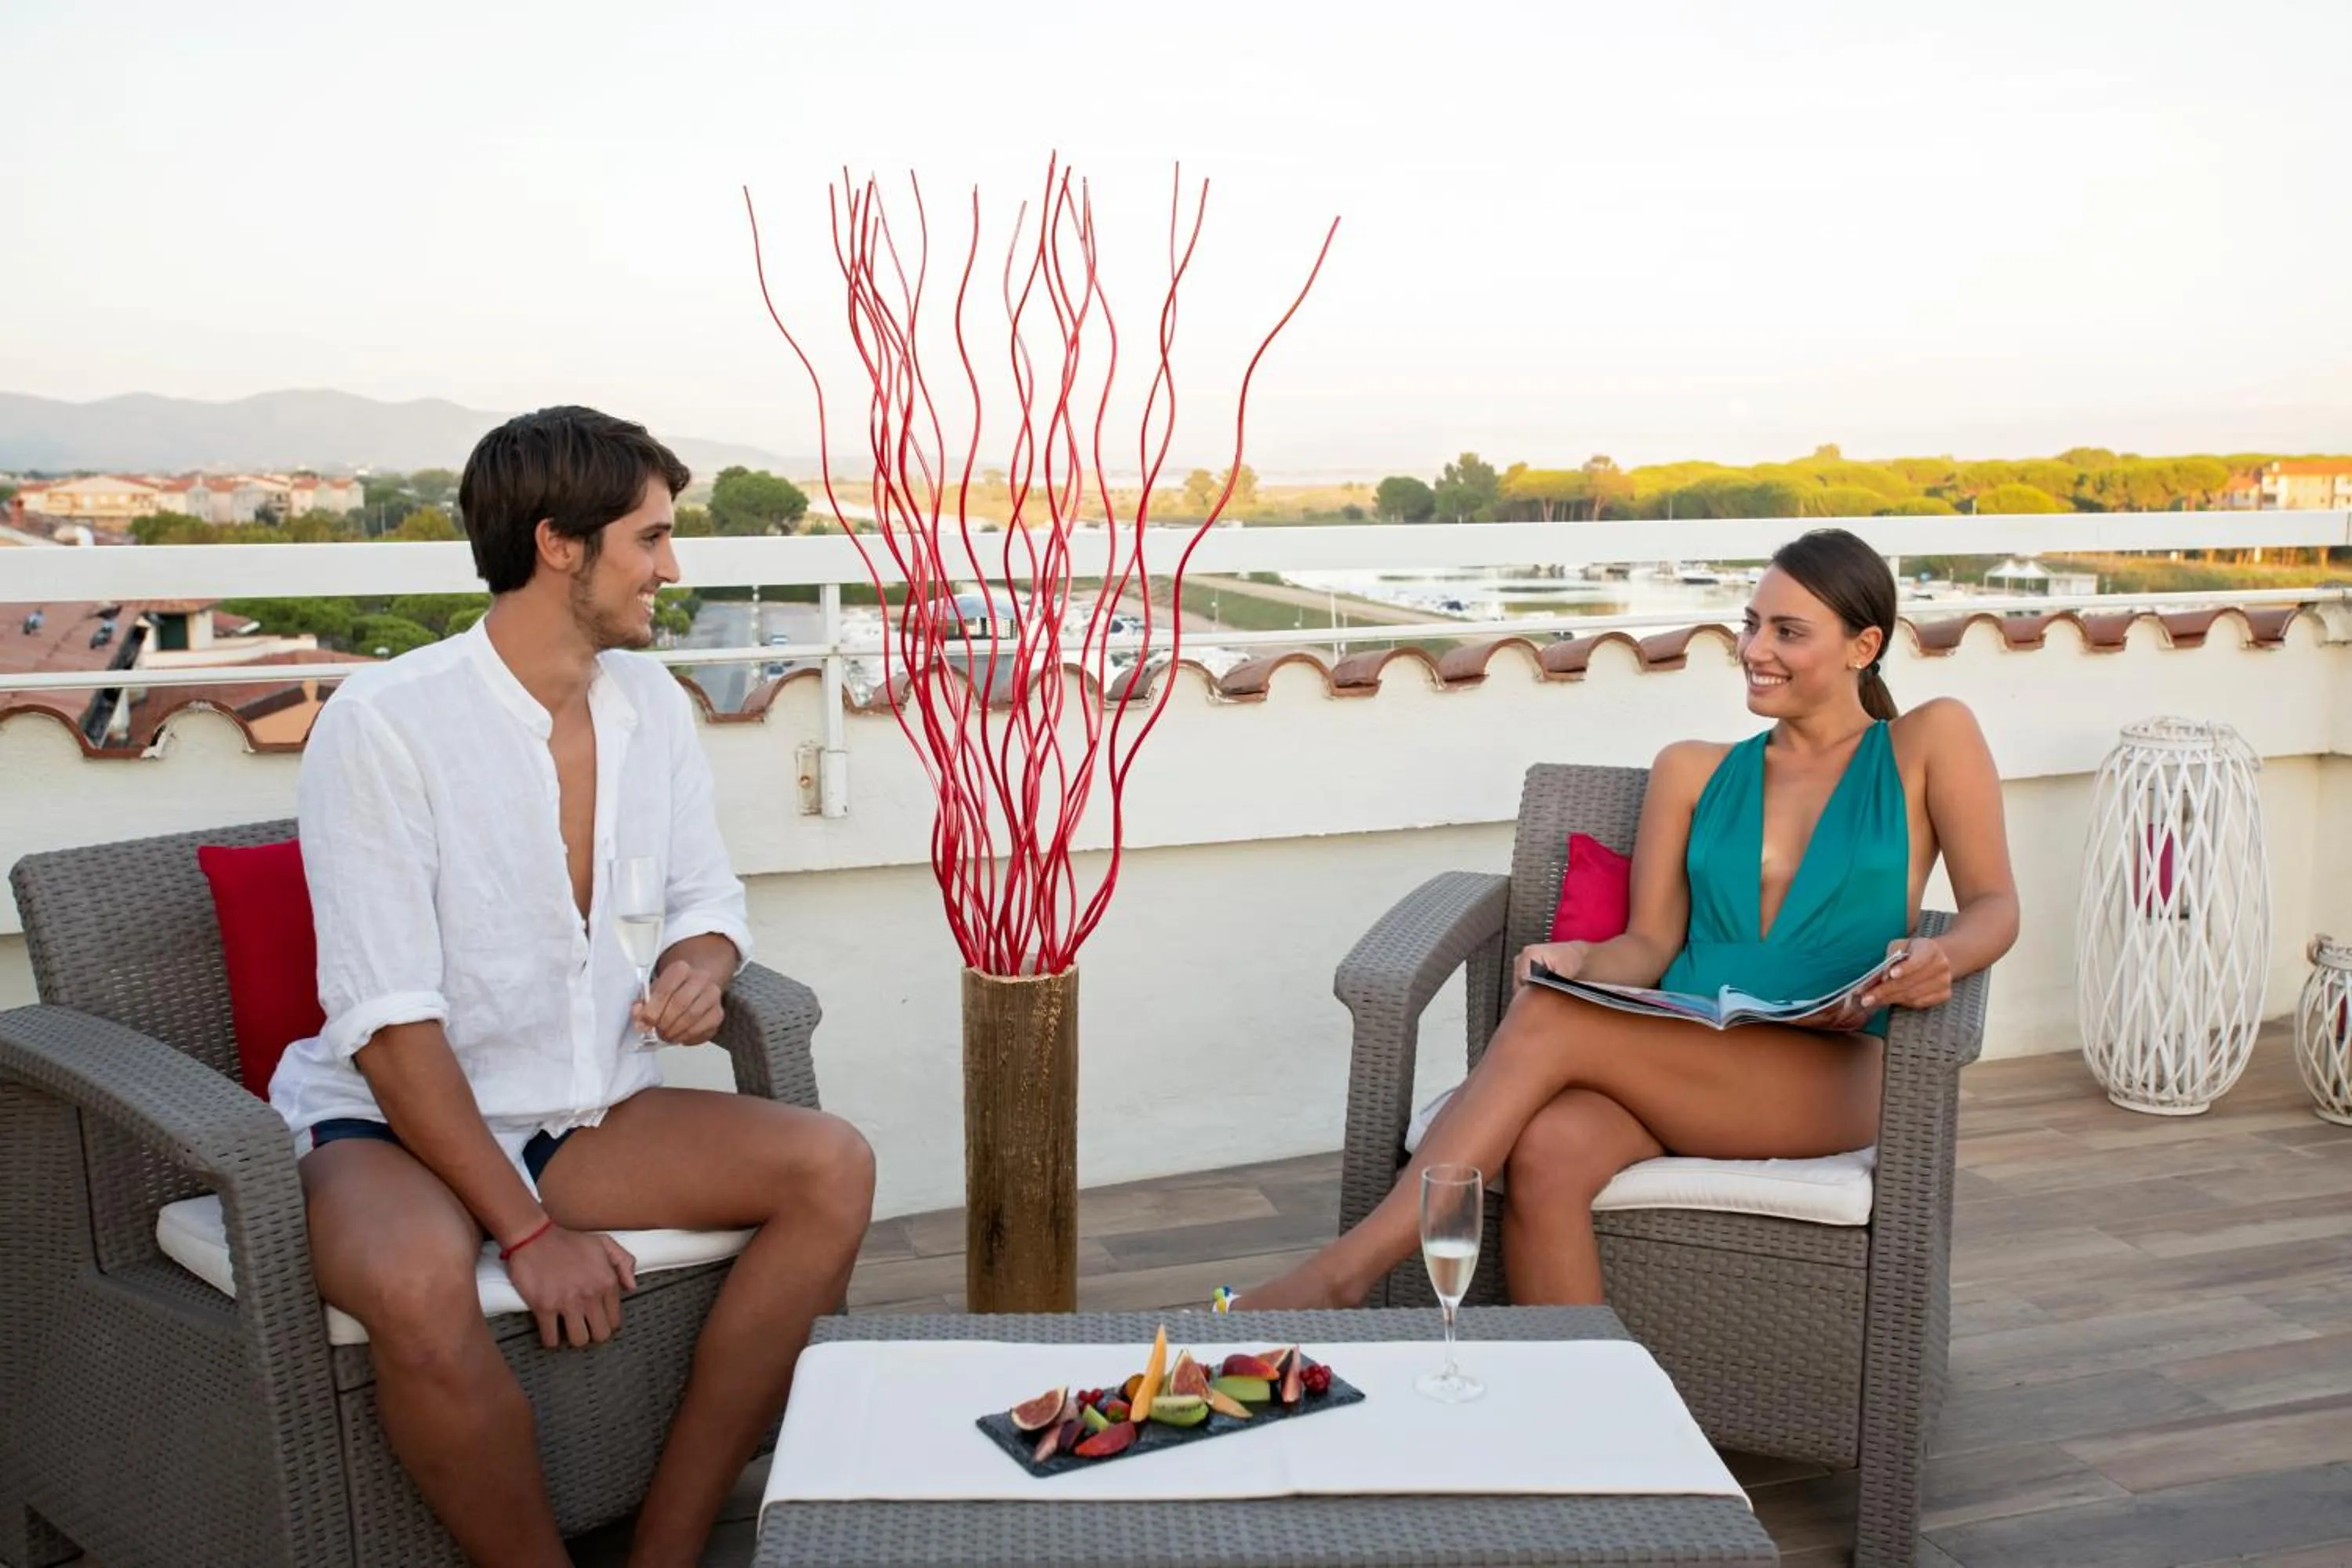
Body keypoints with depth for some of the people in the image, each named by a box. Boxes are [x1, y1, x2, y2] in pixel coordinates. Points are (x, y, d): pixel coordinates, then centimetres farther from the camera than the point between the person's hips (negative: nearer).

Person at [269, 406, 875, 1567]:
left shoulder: (649, 701, 3)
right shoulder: (384, 724, -16)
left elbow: (708, 895, 15)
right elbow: (390, 1024, -19)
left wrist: (699, 964, -10)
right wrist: (529, 1231, -22)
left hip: (587, 1112, 6)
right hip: (395, 1122, -6)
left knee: (831, 1168, -16)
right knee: (416, 1287, -38)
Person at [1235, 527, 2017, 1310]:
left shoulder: (1928, 741, 11)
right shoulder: (1691, 771, 20)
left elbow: (1994, 905, 5)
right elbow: (1650, 944, 13)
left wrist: (1942, 957, -20)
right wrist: (1577, 961, -11)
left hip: (1830, 1076, -3)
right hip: (1675, 1062, 4)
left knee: (1545, 1023, -30)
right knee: (1546, 1153, -35)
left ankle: (1346, 1270, -30)